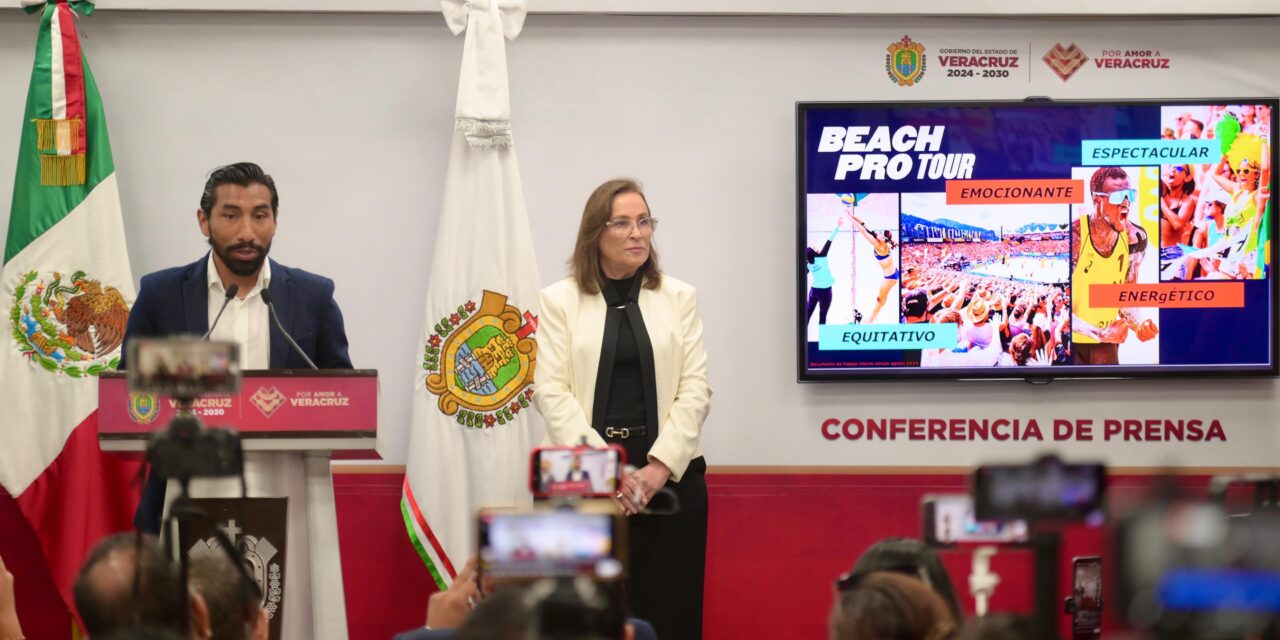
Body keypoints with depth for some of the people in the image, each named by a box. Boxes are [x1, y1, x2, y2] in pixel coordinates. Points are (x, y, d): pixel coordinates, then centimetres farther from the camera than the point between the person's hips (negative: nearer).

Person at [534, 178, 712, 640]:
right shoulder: (560, 300, 5)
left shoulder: (679, 298, 9)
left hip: (670, 474, 1)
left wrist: (660, 466, -10)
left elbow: (695, 388, 3)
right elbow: (551, 391, -2)